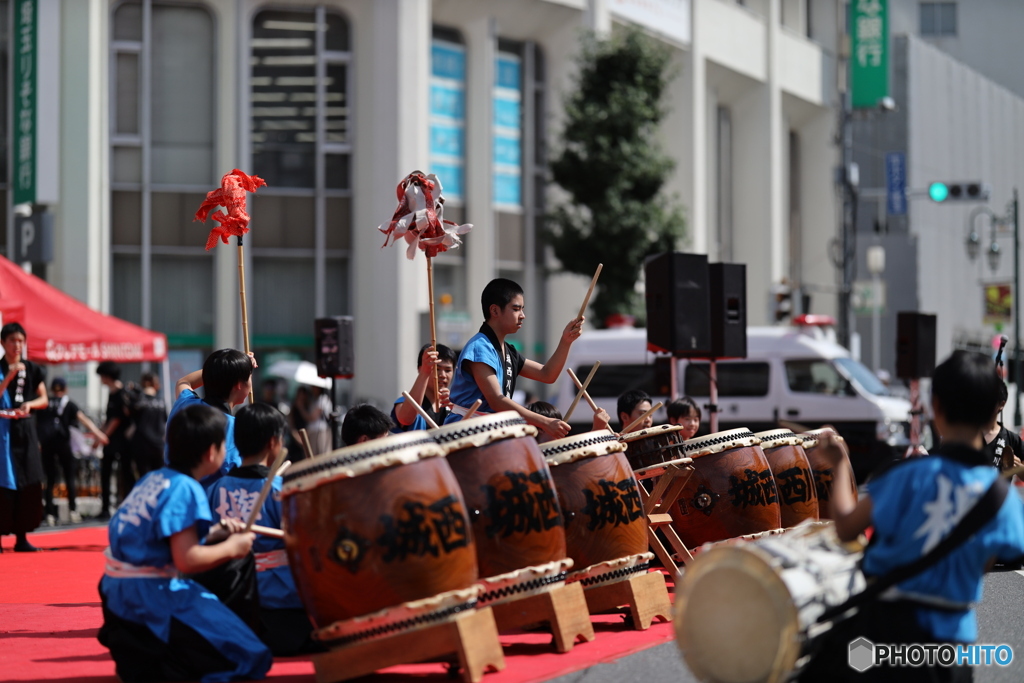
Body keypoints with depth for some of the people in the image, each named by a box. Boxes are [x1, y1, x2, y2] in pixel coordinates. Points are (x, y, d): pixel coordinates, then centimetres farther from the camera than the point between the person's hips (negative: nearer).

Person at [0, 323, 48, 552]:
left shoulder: (33, 369, 8)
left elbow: (44, 400, 8)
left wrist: (29, 404, -11)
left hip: (26, 429, 4)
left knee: (29, 484, 2)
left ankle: (22, 537, 7)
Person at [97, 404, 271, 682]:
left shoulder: (153, 479, 10)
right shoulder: (185, 489, -15)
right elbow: (187, 560, -20)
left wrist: (213, 535, 11)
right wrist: (231, 548, -6)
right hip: (149, 596, -9)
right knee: (247, 656, -8)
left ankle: (134, 649, 16)